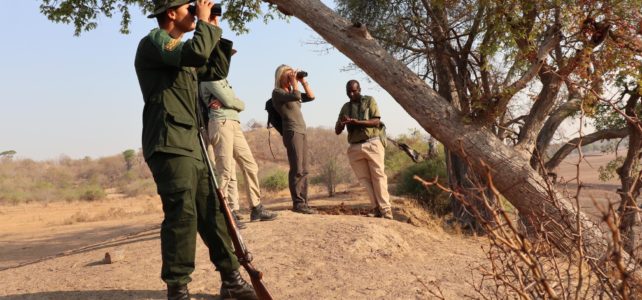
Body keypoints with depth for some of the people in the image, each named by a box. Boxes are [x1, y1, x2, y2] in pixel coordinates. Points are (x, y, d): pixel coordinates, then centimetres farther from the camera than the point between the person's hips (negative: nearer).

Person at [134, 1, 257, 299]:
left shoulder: (179, 50, 26)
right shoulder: (154, 41, -3)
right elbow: (197, 53, -21)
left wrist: (214, 32, 21)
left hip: (191, 144, 9)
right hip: (169, 144, -9)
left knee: (212, 212, 8)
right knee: (182, 214, -13)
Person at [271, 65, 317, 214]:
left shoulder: (291, 92, 22)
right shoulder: (277, 92, -1)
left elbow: (311, 97, 20)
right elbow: (296, 96, -17)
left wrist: (303, 81, 14)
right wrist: (294, 83, -3)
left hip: (301, 132, 8)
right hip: (292, 132, -8)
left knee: (304, 170, 5)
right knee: (297, 170, -12)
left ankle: (303, 203, 6)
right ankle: (297, 203, -12)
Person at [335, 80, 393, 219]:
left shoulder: (369, 101, 6)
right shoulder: (345, 107, 16)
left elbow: (376, 122, -6)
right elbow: (337, 131, 13)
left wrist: (358, 122, -19)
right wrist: (341, 124, -11)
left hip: (372, 144, -4)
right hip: (355, 147, 4)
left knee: (378, 176, -8)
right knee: (365, 179, -2)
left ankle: (386, 210, -10)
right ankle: (377, 209, -2)